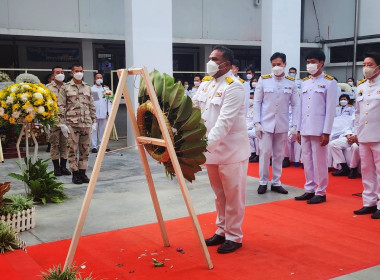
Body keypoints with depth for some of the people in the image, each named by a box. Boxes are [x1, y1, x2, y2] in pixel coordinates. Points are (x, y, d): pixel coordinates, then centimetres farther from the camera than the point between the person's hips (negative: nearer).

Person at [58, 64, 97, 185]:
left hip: (86, 124, 4)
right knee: (73, 150, -2)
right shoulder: (65, 88, 3)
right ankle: (75, 174, 6)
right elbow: (61, 107, 0)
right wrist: (62, 123, -7)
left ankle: (82, 172, 15)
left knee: (85, 149, 6)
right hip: (72, 124, -3)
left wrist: (94, 122, 10)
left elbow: (92, 106, 16)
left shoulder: (87, 88, 15)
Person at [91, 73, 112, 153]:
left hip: (103, 113, 3)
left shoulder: (106, 89, 16)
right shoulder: (91, 89, 4)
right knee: (94, 130, -4)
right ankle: (94, 146, 1)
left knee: (103, 130, 5)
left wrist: (109, 111, 1)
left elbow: (109, 101, 13)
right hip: (94, 113, -3)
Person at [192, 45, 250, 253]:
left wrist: (207, 143, -34)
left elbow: (224, 121, -25)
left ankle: (234, 236, 18)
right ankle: (222, 231, 33)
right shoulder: (206, 83, 8)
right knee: (219, 194, 18)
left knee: (233, 195, 5)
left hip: (231, 150, -7)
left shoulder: (234, 87, -16)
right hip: (211, 149, 7)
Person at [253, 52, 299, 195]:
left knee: (279, 155, 8)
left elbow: (295, 105, 4)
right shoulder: (263, 80, -1)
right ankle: (263, 182, 13)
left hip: (282, 124, 2)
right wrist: (257, 123, -5)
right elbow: (257, 102, 1)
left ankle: (276, 183, 19)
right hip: (266, 123, -1)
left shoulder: (291, 83, 2)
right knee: (265, 153, -1)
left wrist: (294, 126, -1)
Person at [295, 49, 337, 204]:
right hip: (305, 129, 6)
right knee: (307, 161, 10)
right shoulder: (304, 83, 13)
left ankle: (320, 192, 10)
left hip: (319, 129, -6)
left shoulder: (330, 82, -4)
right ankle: (309, 190, 21)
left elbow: (330, 109, -8)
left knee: (319, 161, 0)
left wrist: (326, 132, -13)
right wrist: (299, 129, 12)